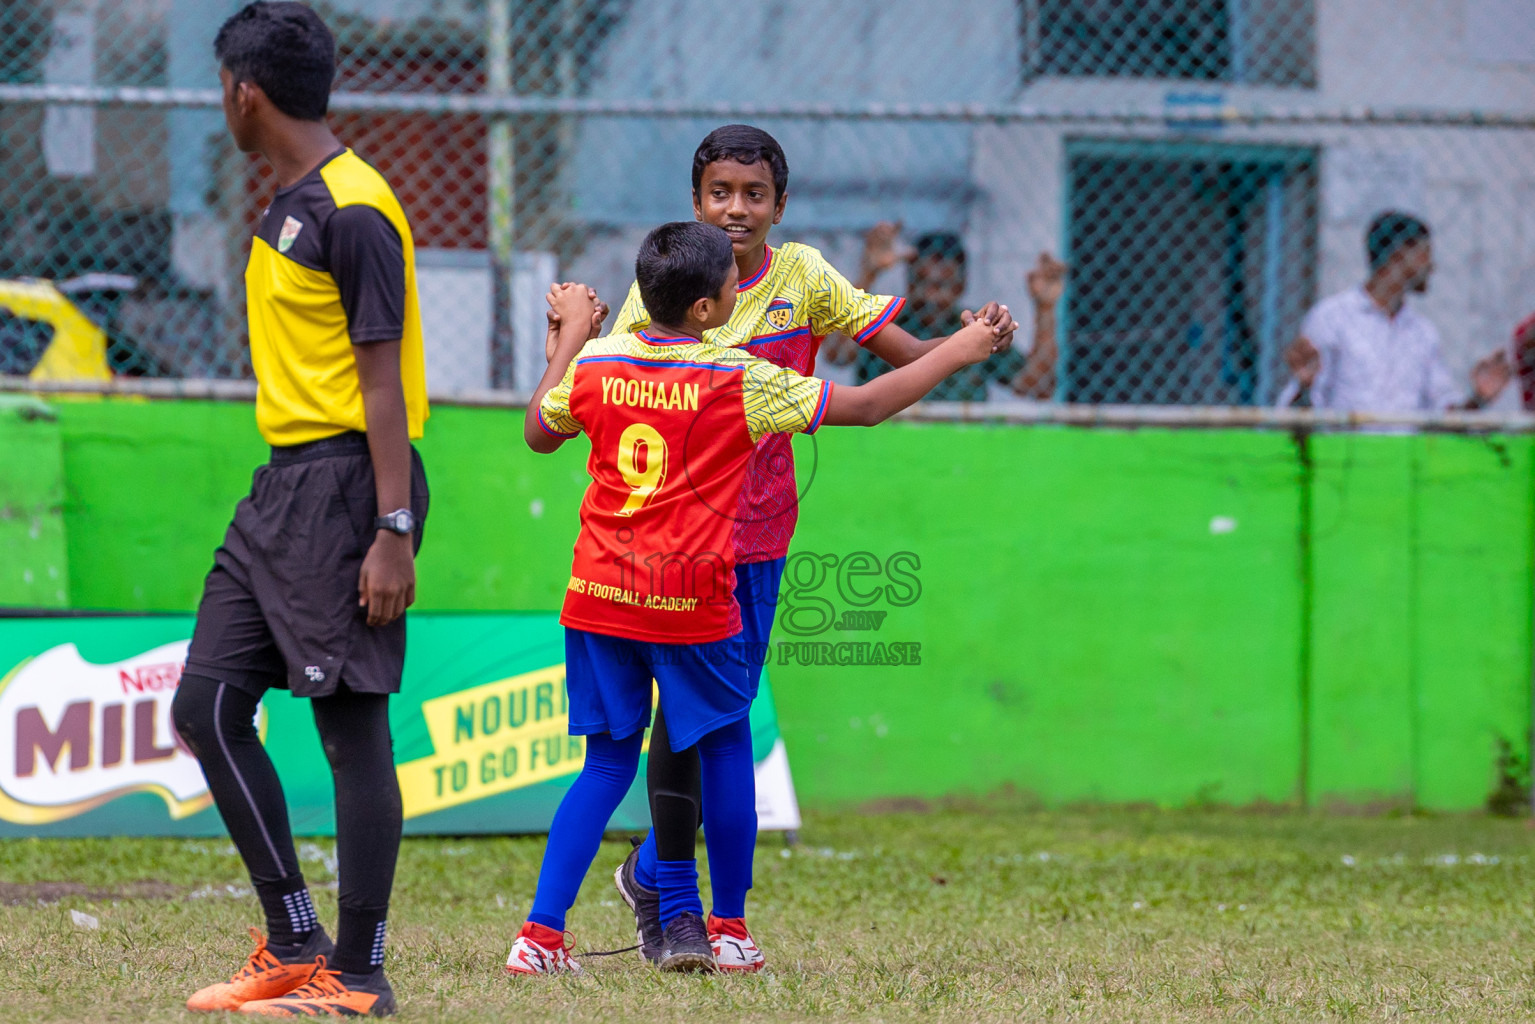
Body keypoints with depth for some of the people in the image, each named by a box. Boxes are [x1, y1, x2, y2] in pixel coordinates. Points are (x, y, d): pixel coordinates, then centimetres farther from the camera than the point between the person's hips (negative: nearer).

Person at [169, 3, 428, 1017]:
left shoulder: (353, 213, -14)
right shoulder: (289, 205, 15)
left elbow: (383, 380, -17)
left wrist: (395, 531, -21)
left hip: (344, 489, -10)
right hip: (282, 488, 10)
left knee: (352, 728, -6)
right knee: (208, 707, 6)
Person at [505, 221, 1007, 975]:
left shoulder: (597, 364, 1)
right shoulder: (740, 381, -9)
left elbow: (539, 433, 21)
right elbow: (867, 405, -3)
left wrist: (569, 334, 30)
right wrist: (957, 352, 8)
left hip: (599, 596, 4)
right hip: (692, 600, -4)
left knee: (608, 765, 10)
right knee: (726, 754, 14)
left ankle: (541, 934, -2)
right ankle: (728, 928, 23)